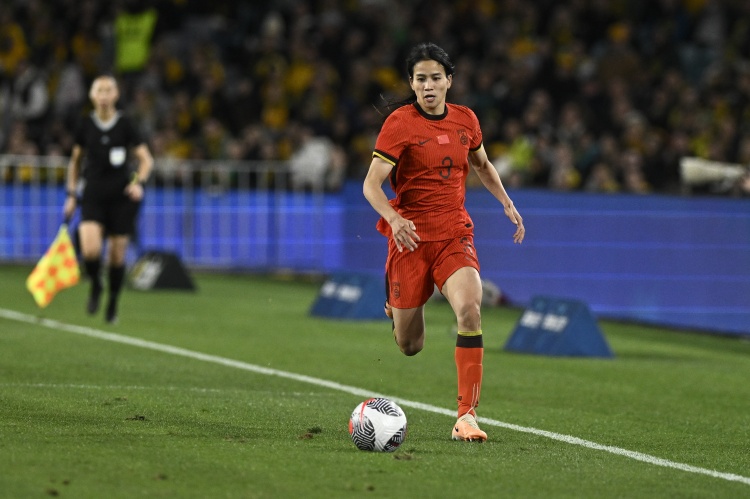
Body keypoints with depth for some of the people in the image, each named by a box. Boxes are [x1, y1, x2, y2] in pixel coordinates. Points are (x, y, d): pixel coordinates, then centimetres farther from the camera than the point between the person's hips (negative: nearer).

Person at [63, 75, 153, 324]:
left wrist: (139, 182, -16)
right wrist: (72, 194, 12)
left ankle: (113, 303, 23)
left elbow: (146, 159, 2)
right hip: (93, 197, 1)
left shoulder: (125, 125, -3)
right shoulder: (86, 126, 3)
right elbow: (75, 161, 16)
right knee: (90, 250, -19)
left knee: (117, 254, 2)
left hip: (121, 197, -1)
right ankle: (95, 286, 12)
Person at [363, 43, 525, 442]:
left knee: (470, 309, -27)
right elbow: (371, 185, -14)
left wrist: (507, 203, 16)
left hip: (455, 234, 2)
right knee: (409, 347, 5)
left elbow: (482, 164, 27)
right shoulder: (400, 122, -8)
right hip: (411, 236, -2)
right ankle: (396, 305, 46)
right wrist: (393, 219, -31)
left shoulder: (465, 120, 5)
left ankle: (467, 416, -24)